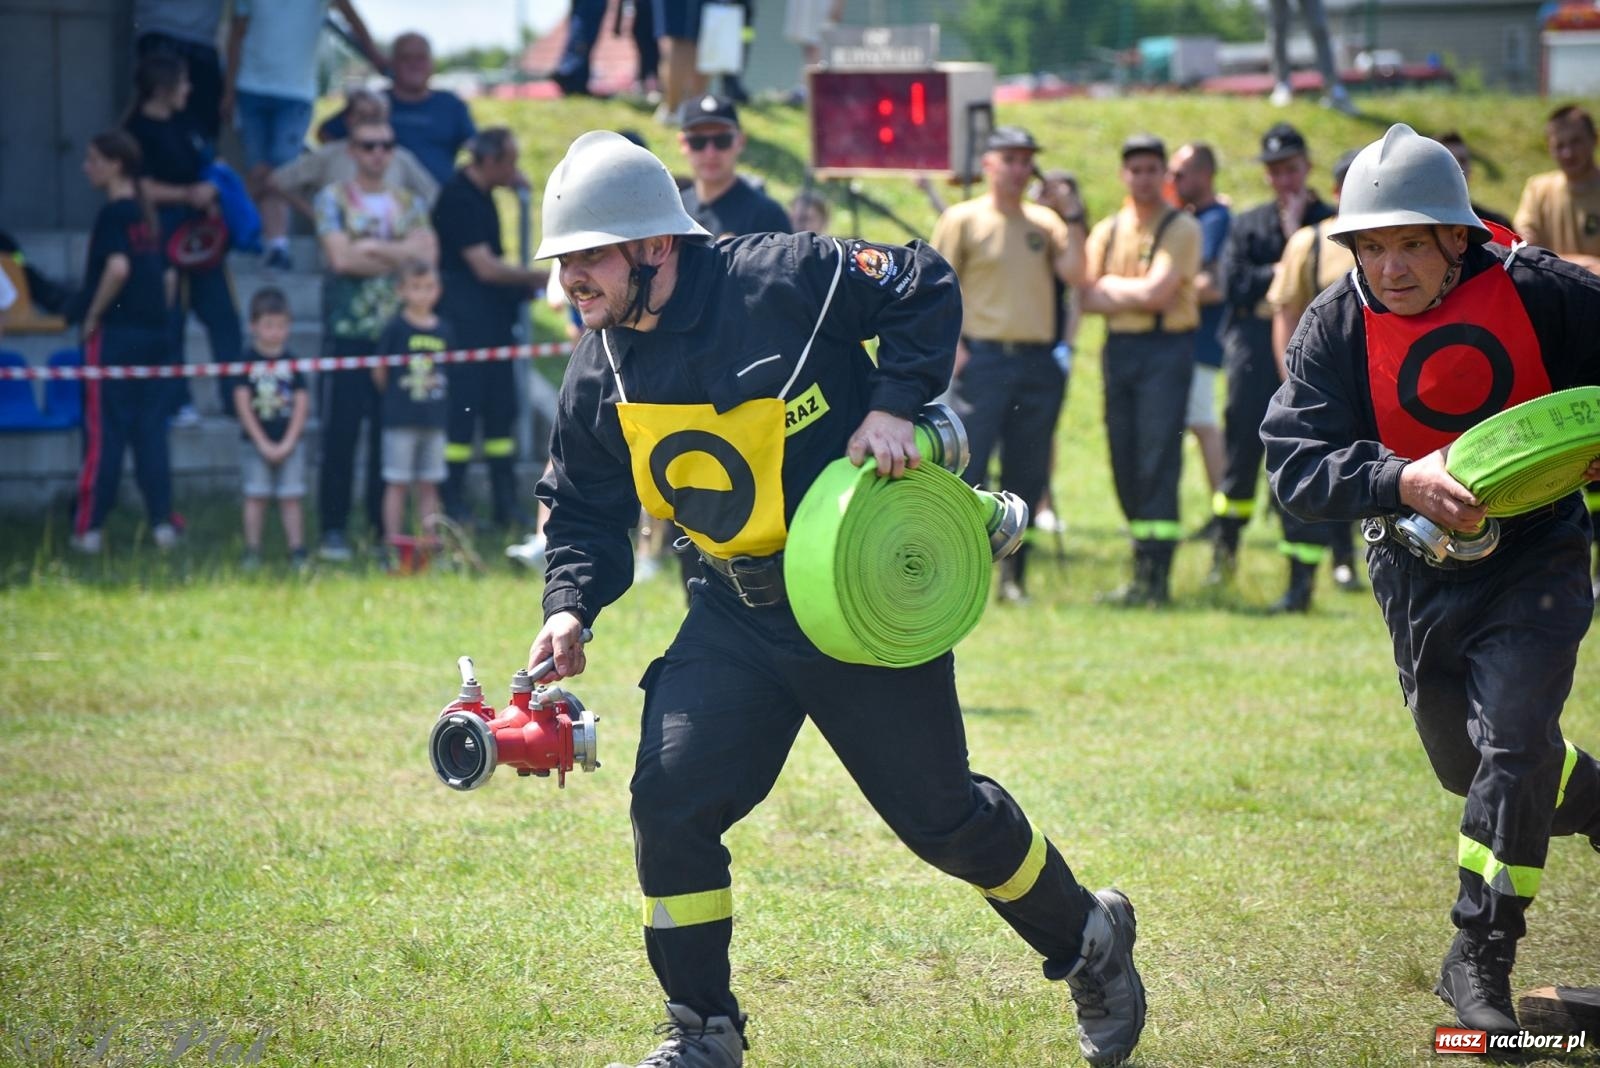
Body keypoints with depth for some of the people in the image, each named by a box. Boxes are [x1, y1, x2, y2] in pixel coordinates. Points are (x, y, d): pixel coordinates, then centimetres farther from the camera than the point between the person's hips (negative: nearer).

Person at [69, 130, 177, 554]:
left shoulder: (113, 214, -12)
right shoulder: (146, 214, 12)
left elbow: (117, 267, -26)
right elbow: (163, 273, 16)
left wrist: (93, 315, -16)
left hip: (114, 332, -7)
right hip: (152, 331, 7)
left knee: (103, 432, -3)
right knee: (150, 430, 9)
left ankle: (89, 527, 0)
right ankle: (162, 523, 6)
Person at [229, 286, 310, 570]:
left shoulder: (292, 362, 4)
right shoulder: (248, 361, -2)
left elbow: (302, 403, 2)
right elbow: (242, 403, -5)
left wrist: (287, 443, -7)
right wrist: (262, 443, -8)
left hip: (289, 442, 1)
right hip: (255, 441, -1)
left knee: (291, 498, 1)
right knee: (255, 497, 0)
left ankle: (297, 551, 3)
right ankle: (252, 553, 4)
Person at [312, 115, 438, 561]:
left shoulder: (409, 204, 14)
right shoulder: (333, 199, 3)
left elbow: (427, 253, -2)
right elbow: (341, 257, -11)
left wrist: (372, 248, -11)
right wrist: (401, 254, -5)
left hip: (398, 333, 3)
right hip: (348, 331, -3)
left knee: (390, 434, 4)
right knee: (340, 432, -4)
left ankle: (385, 526, 9)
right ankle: (333, 530, 0)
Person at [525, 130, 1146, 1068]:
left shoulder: (779, 282, -18)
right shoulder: (601, 375, 0)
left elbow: (926, 287, -9)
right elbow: (585, 510, 10)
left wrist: (892, 403, -19)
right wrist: (571, 606, -6)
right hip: (737, 614, 5)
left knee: (940, 813, 3)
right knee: (671, 798, -9)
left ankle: (1089, 941, 30)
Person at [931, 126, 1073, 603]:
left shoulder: (1045, 222, 14)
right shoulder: (963, 219, 4)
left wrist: (1075, 221, -6)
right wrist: (951, 345, -9)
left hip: (1039, 362, 4)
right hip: (982, 359, -4)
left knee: (1028, 474, 6)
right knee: (966, 466, -10)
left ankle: (1014, 575, 13)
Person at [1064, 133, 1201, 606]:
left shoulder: (1181, 229, -3)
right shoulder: (1107, 230, 14)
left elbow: (1156, 292, -12)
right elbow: (1087, 296, 4)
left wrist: (1110, 287, 0)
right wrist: (1136, 295, -9)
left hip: (1166, 349, -6)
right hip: (1118, 349, 6)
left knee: (1158, 461, -11)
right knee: (1125, 464, 6)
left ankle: (1156, 574, -12)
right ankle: (1143, 567, 14)